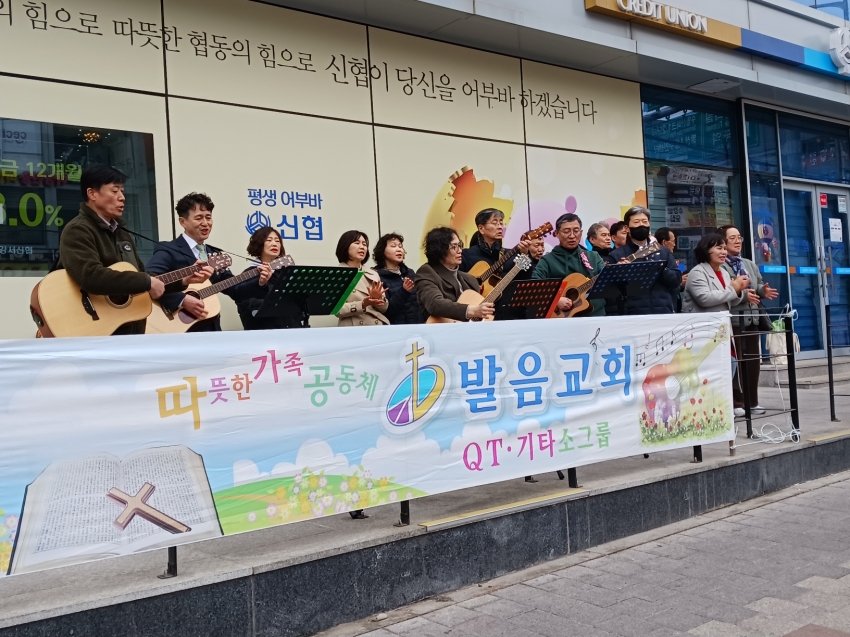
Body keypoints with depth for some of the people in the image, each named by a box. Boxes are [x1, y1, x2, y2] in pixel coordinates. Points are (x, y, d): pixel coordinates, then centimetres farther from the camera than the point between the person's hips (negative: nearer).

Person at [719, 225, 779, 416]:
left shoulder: (750, 265, 21)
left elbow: (758, 286, 19)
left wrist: (763, 291, -3)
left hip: (752, 318, 8)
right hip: (732, 319, -8)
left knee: (753, 360, 10)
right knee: (736, 361, -4)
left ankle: (752, 401, 19)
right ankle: (736, 402, 4)